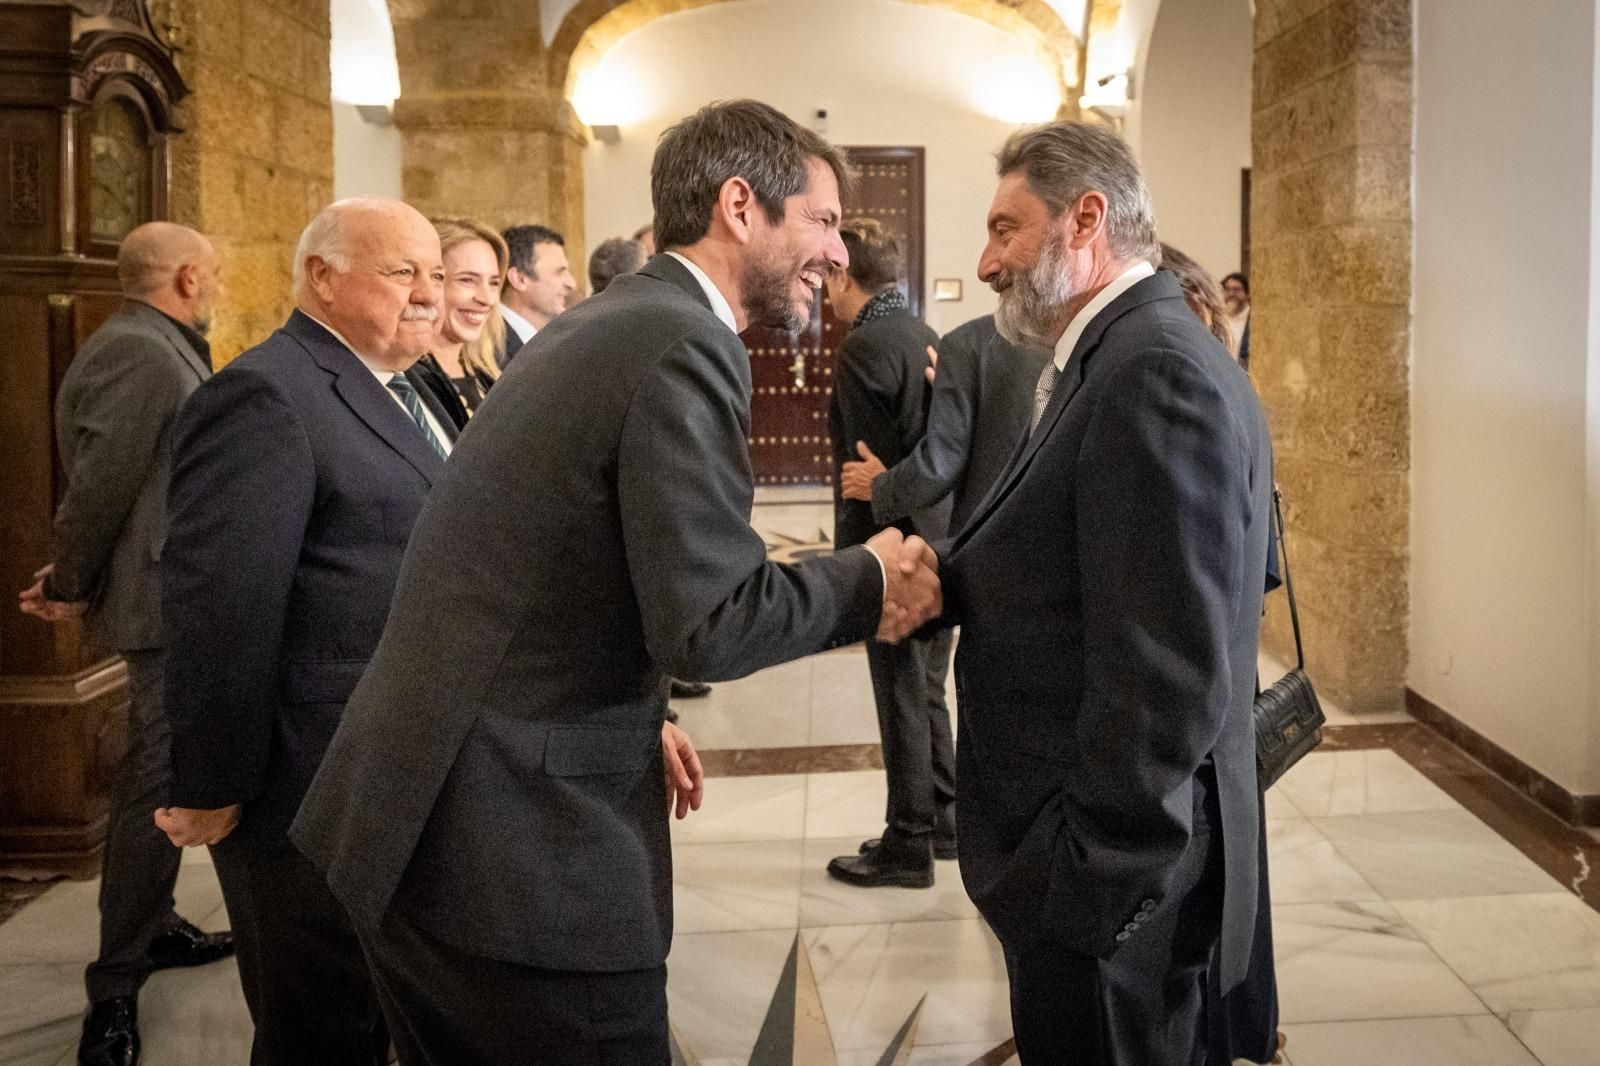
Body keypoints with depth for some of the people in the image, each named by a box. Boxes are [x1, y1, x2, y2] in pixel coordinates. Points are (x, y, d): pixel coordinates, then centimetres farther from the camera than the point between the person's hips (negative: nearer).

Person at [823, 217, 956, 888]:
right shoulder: (929, 337, 9)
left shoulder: (866, 348, -16)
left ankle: (909, 846, 12)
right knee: (928, 693, 19)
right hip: (943, 545, 9)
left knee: (903, 700, 1)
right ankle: (942, 823, 30)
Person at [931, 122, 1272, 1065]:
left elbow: (1167, 676, -26)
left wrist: (1095, 879, -22)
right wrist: (943, 576, -3)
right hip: (1083, 847, 9)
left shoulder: (1158, 373, -21)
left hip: (1112, 875, -9)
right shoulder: (1123, 356, 11)